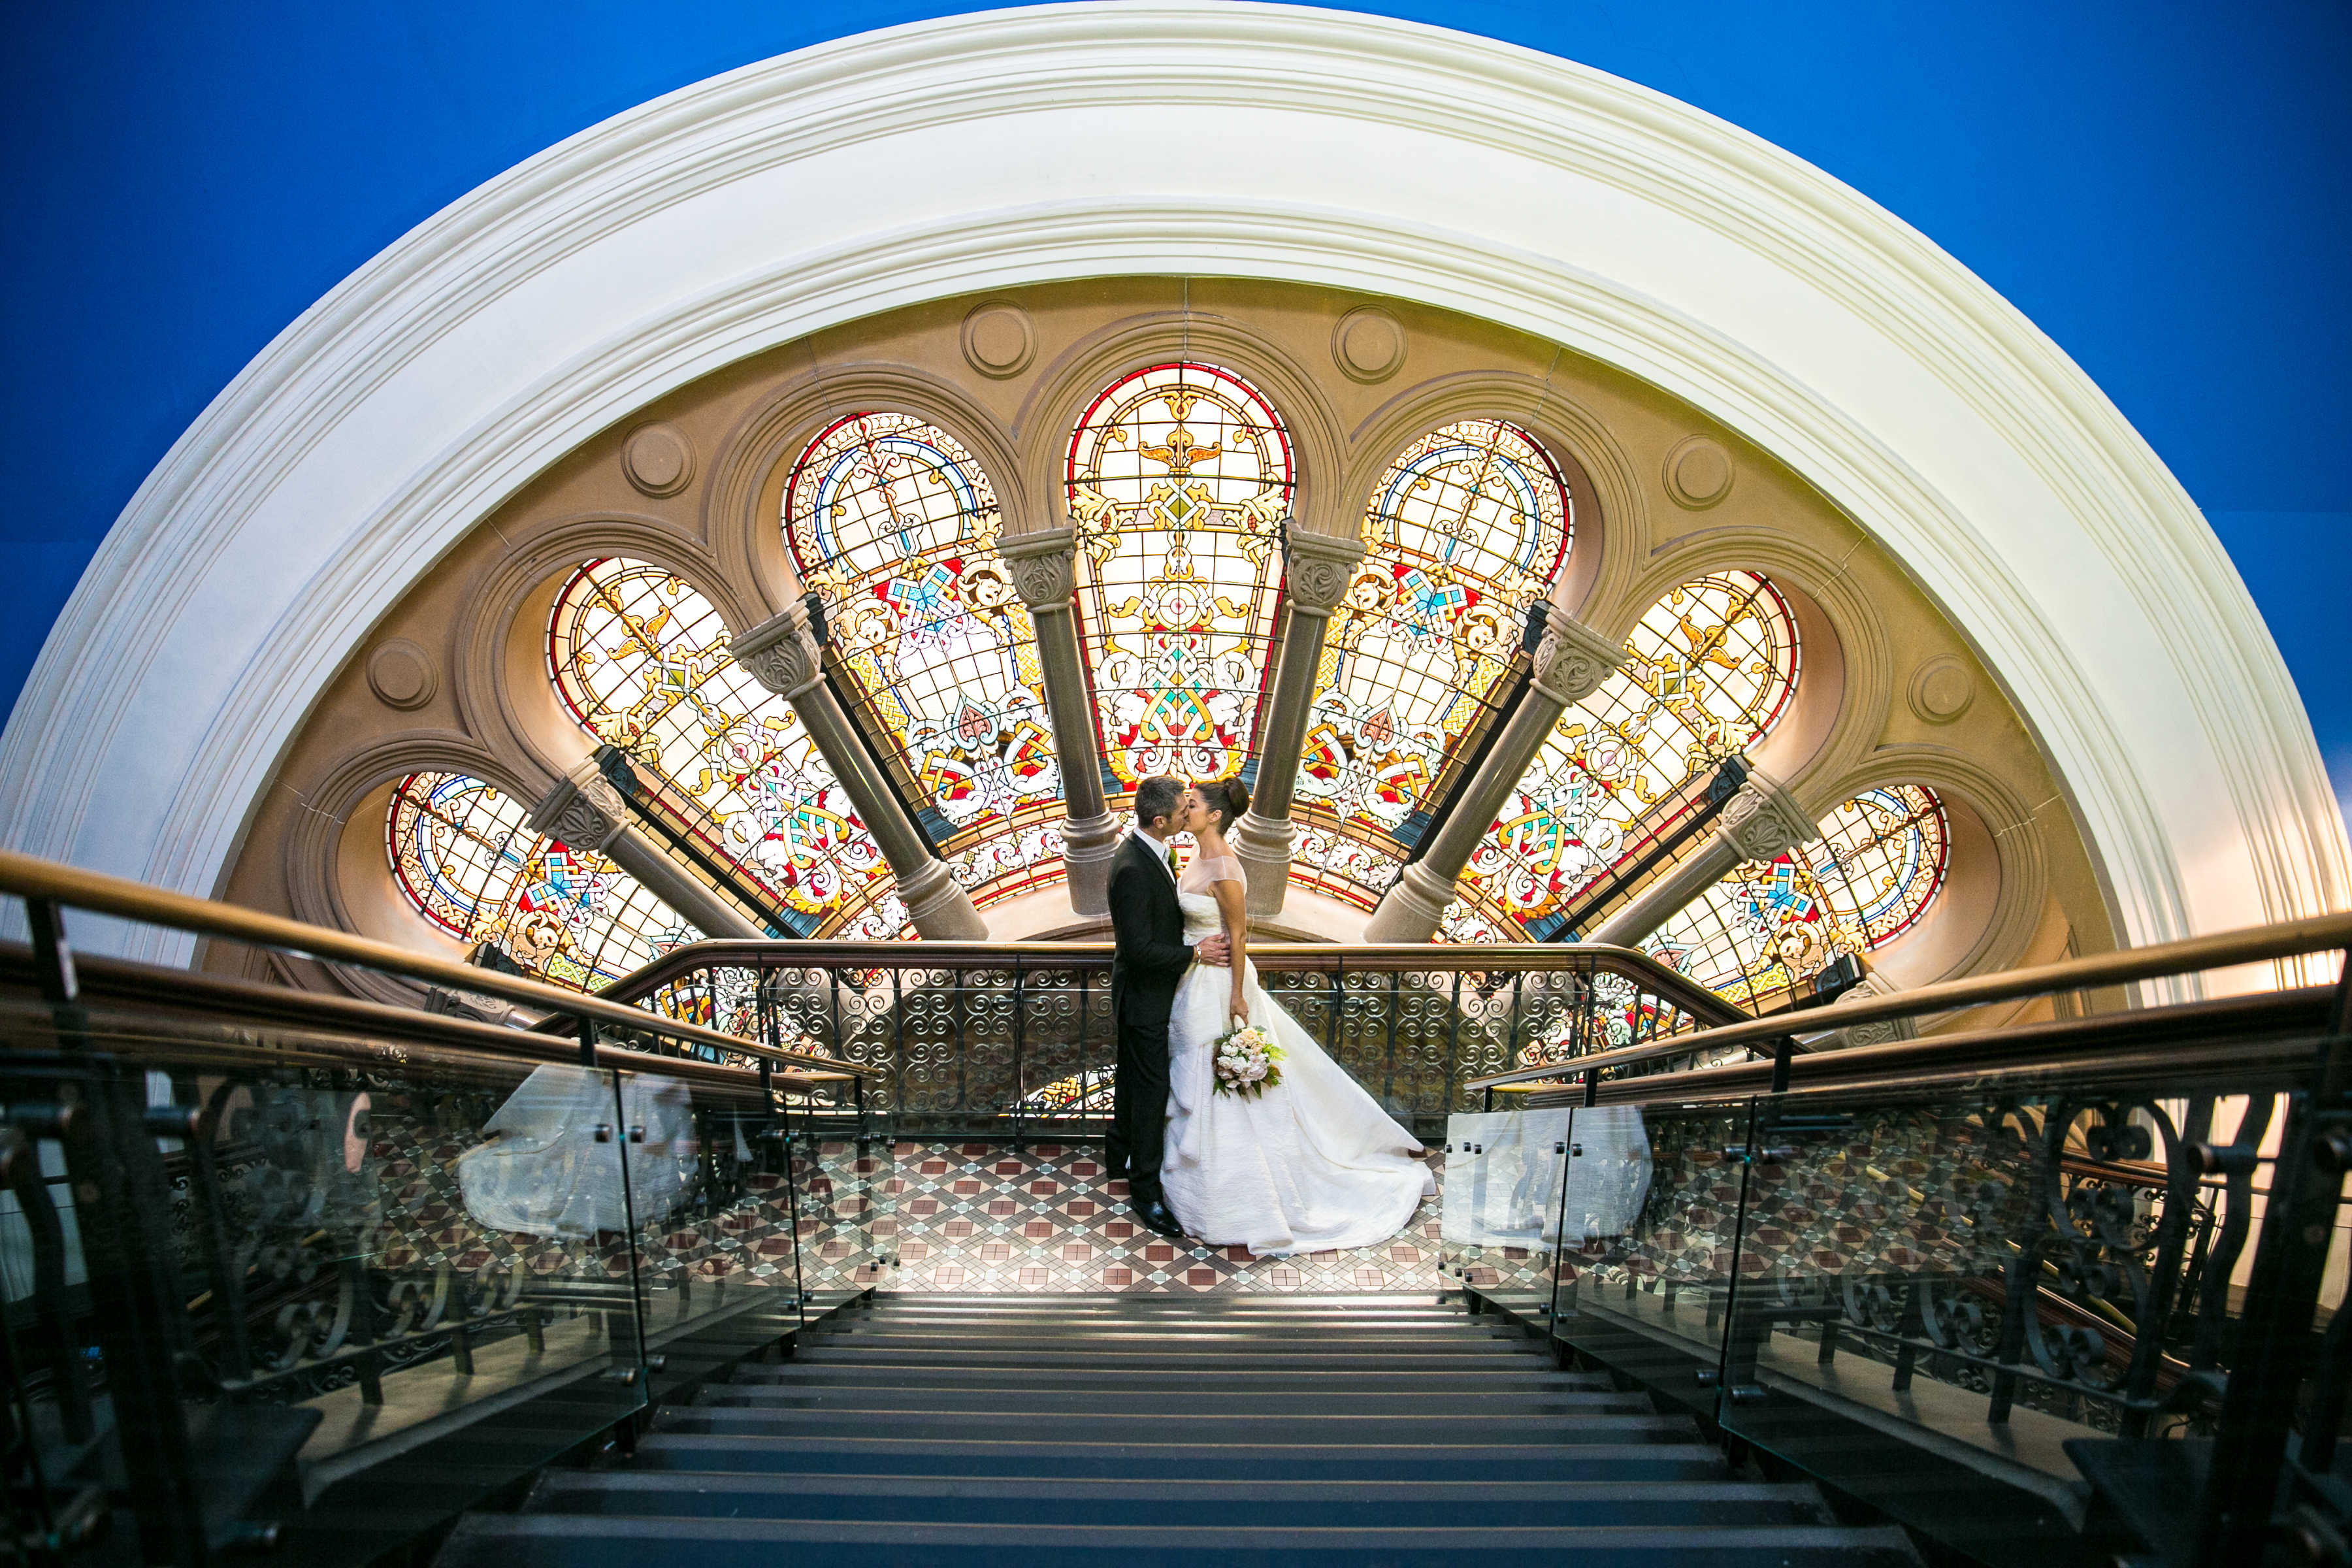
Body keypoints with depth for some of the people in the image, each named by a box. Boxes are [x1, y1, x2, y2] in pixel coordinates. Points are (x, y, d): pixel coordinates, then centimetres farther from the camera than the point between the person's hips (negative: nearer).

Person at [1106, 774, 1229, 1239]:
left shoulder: (1154, 851, 0)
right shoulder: (1133, 868, -31)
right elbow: (1140, 948, -29)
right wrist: (1196, 954, -22)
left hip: (1146, 991, 10)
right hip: (1145, 996, -10)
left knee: (1133, 1077, 24)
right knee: (1152, 1088, 0)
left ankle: (1121, 1158, 43)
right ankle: (1145, 1191, 13)